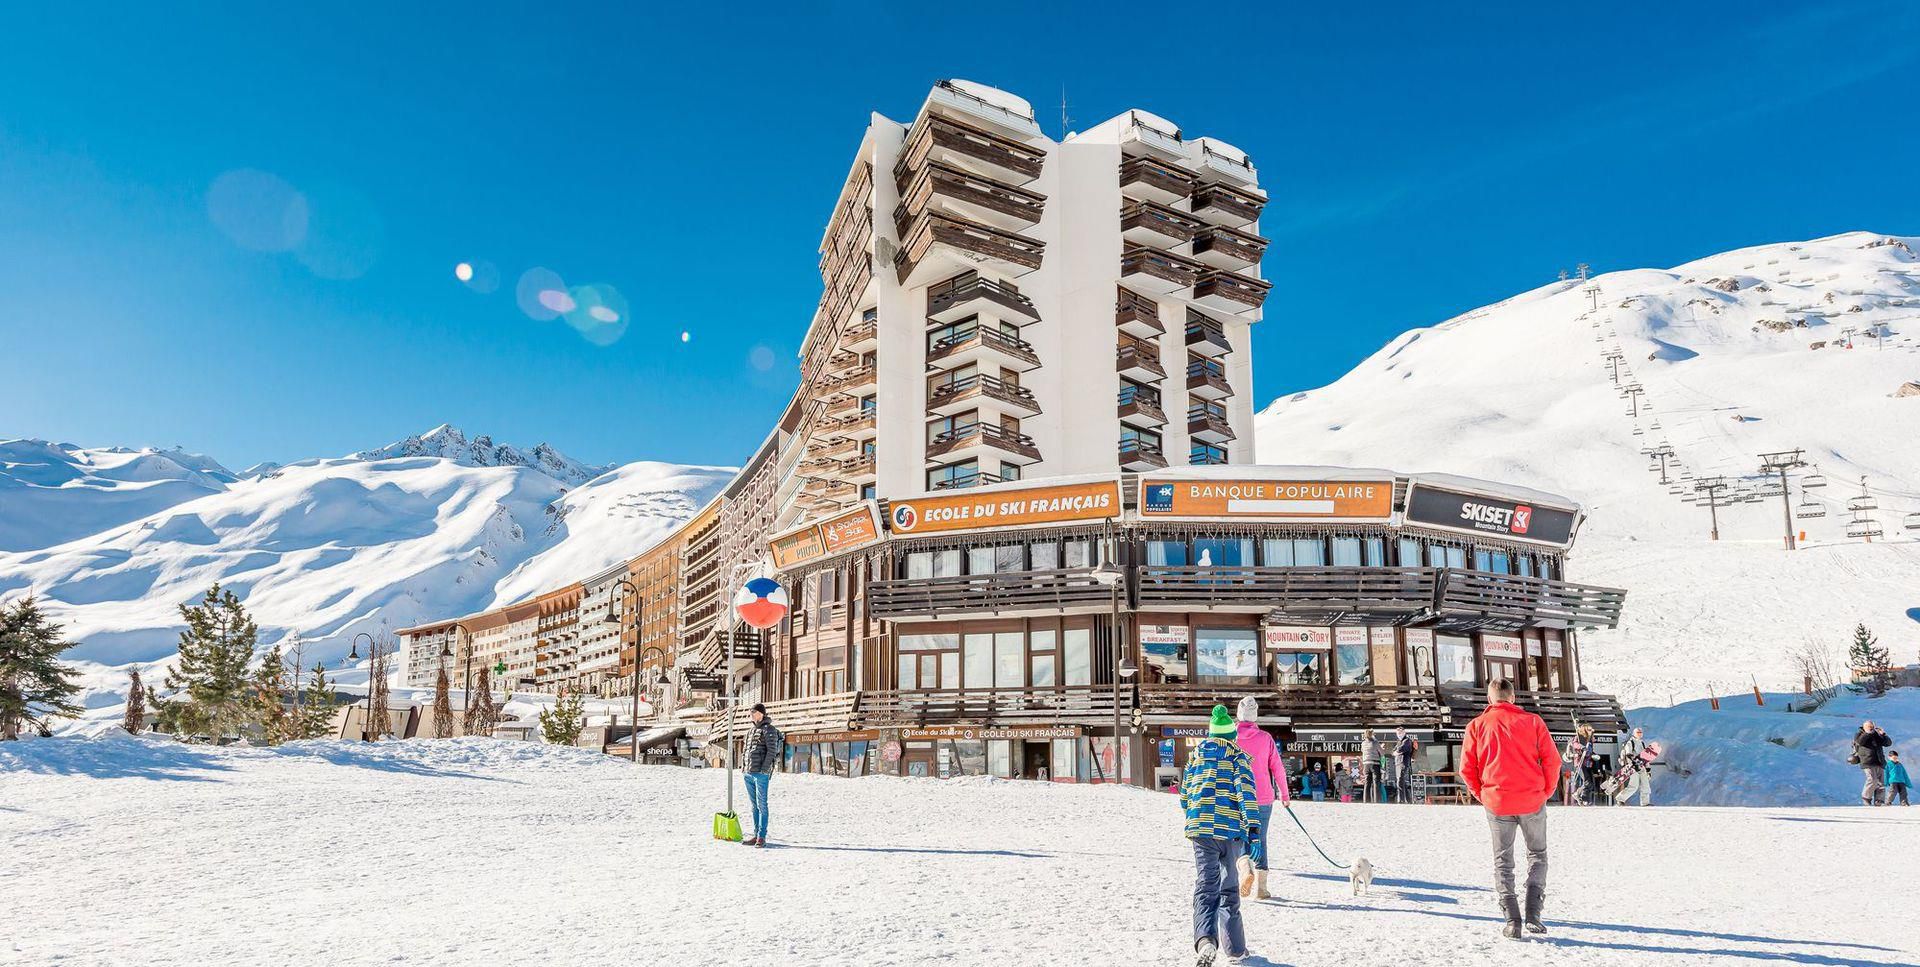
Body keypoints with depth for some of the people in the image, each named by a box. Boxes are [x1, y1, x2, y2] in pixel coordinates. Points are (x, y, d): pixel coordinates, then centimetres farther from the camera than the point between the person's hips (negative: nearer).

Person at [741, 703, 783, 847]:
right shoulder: (751, 731, 20)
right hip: (749, 774, 8)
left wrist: (764, 769, -18)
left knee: (761, 805, -6)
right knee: (754, 805, 10)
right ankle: (756, 835, 15)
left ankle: (762, 836, -5)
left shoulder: (769, 730, -5)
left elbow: (772, 751, -12)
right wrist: (745, 768, 15)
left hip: (761, 774, -8)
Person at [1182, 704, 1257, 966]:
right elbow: (1246, 790, -10)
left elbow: (1185, 794, 18)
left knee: (1205, 888, -6)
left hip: (1201, 828, 1)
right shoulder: (1238, 756, 5)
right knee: (1228, 889, 16)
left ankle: (1206, 939, -30)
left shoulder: (1196, 754, 13)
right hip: (1231, 829, -1)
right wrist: (1253, 826, -15)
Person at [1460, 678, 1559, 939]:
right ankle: (1533, 915, 6)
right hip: (1532, 801, 0)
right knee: (1537, 855, 18)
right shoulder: (1532, 721, 0)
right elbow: (1552, 760, -3)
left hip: (1497, 803, 0)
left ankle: (1512, 920, 3)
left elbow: (1467, 769, -1)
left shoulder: (1477, 726, 1)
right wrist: (1546, 792, 10)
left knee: (1502, 861, 13)